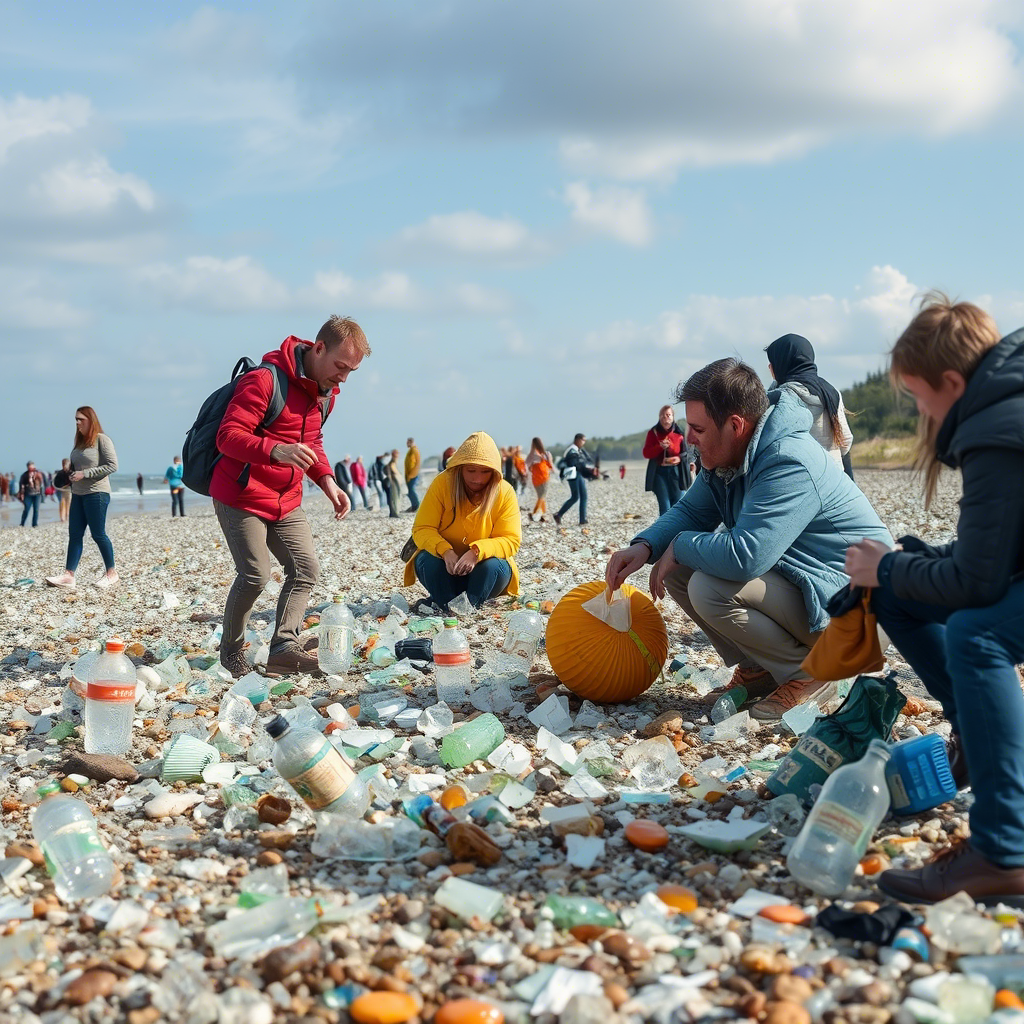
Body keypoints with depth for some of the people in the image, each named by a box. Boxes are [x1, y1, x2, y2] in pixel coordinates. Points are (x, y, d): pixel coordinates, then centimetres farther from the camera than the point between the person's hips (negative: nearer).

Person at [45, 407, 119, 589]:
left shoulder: (101, 439, -8)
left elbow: (112, 465, -15)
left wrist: (84, 474, -17)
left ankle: (111, 573, 10)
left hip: (96, 493, -7)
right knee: (74, 534, 2)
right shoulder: (80, 441, 14)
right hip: (78, 494, 8)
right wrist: (70, 475, 3)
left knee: (98, 534, -2)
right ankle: (68, 575, 0)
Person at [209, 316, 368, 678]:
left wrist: (327, 481, 3)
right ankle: (231, 649, 8)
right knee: (255, 575, -11)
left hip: (286, 500, 8)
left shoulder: (325, 391, 7)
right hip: (242, 496, -8)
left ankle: (284, 646, -3)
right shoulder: (266, 379, -20)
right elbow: (228, 436, -25)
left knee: (306, 568, -2)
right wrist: (276, 450, -42)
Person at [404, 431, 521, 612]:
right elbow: (422, 529, -15)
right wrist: (445, 551, -36)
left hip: (482, 569, 0)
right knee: (428, 560, -31)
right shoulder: (442, 483, -14)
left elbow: (511, 540, -17)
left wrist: (477, 552, -37)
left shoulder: (505, 492, -13)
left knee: (494, 566, -32)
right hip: (444, 566, 0)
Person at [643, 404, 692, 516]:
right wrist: (660, 447, -17)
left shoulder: (678, 433, 3)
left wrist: (679, 458, -15)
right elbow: (646, 453, -1)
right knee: (665, 507, -4)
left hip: (675, 472, 1)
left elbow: (685, 453, 7)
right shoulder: (653, 433, 3)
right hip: (659, 472, -1)